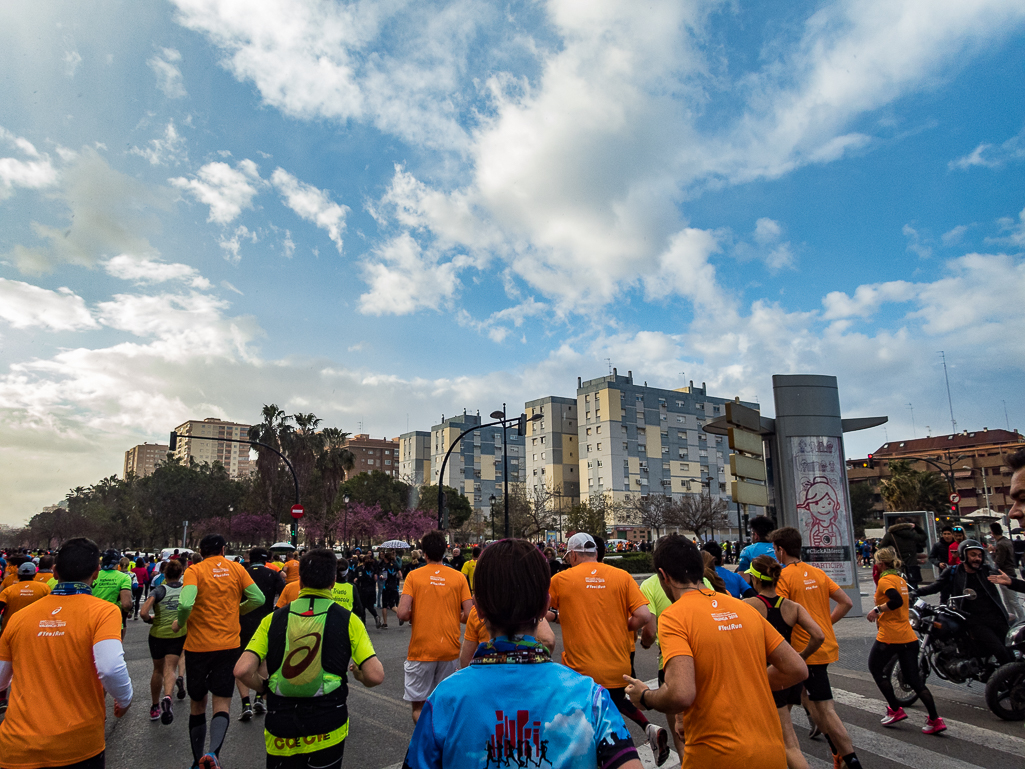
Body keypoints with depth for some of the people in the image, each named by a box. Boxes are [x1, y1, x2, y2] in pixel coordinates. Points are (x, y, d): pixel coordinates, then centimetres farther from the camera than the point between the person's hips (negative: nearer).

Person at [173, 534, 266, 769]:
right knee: (222, 703, 4)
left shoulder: (194, 570, -6)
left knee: (197, 704, 17)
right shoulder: (236, 569, 2)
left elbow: (185, 604, -21)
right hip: (229, 645, 1)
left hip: (198, 646, 0)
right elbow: (258, 599, -2)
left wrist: (179, 624, -1)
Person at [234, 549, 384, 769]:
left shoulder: (273, 619, -2)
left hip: (280, 736, 1)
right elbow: (375, 676, -12)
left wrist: (266, 688, 10)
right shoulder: (347, 620, -7)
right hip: (327, 733, -1)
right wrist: (357, 673, 11)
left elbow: (242, 671, -9)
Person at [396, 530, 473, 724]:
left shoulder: (414, 576, -6)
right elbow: (468, 615, -5)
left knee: (418, 706, 9)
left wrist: (413, 616, 8)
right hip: (450, 650, 2)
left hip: (421, 650, -2)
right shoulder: (458, 577, -2)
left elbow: (402, 614, -14)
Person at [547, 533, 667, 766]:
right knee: (617, 700, 32)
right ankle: (649, 727, 11)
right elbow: (644, 616, -9)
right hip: (618, 667, 3)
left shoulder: (560, 579, -4)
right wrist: (621, 627, 9)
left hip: (579, 669, -3)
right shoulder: (622, 576, -2)